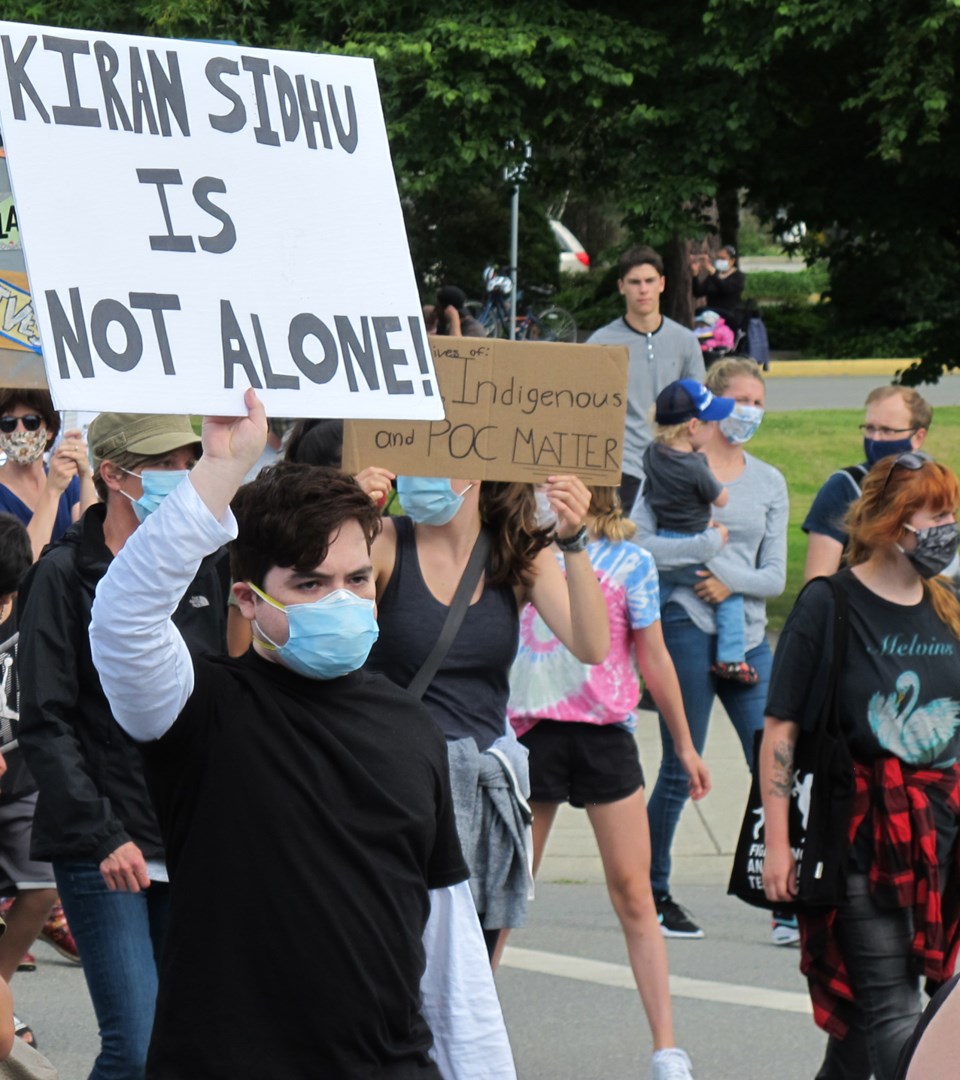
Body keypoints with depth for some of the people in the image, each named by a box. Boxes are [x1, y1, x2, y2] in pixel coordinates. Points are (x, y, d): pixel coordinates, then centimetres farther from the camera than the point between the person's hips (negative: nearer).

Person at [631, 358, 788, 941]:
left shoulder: (770, 482, 14)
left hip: (749, 636, 4)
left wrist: (732, 578, -9)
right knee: (681, 771, 1)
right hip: (687, 628, -4)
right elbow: (636, 544, -9)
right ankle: (653, 893, 16)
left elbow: (775, 576, 9)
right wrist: (708, 544, -16)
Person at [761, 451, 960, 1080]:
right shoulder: (830, 605, -7)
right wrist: (777, 843, -10)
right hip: (860, 833, -5)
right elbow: (780, 730, -7)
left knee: (863, 1005, 7)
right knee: (891, 1007, -9)